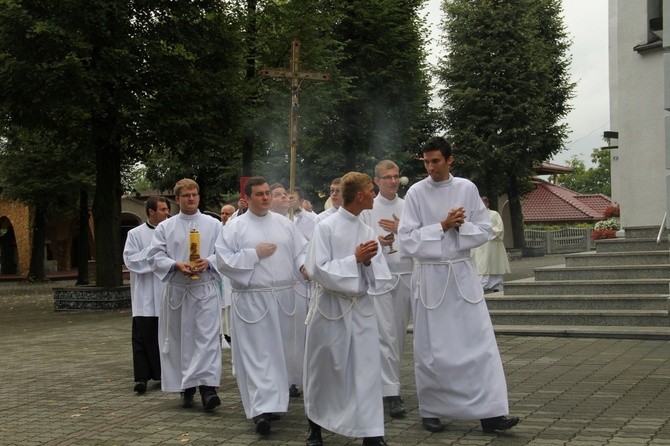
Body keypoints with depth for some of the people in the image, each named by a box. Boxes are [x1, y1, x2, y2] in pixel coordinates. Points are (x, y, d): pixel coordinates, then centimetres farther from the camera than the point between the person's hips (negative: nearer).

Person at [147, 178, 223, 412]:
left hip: (206, 289, -1)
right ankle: (186, 387, 17)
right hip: (177, 290, 1)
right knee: (180, 338, 6)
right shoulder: (165, 227, 7)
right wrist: (176, 265, -15)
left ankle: (207, 386, -15)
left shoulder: (214, 225, 6)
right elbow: (155, 256, 2)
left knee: (208, 337, -10)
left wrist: (208, 262, -16)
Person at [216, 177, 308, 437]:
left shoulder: (283, 223, 11)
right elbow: (224, 261, -9)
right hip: (252, 300, -4)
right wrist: (255, 254, -12)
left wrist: (304, 265, -9)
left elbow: (300, 250, 12)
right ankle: (262, 409, -10)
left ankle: (273, 402, 24)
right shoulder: (235, 227, -2)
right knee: (257, 354, -6)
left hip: (283, 297, 5)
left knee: (280, 351, 11)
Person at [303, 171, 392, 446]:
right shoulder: (326, 227, -9)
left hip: (362, 309, 4)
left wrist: (368, 262, -13)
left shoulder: (368, 232, 6)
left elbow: (381, 277, 7)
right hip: (330, 308, -4)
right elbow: (317, 270, -15)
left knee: (367, 371, -1)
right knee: (323, 371, 9)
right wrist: (354, 259, -16)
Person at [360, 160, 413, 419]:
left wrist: (401, 231, -8)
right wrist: (378, 241, -19)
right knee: (386, 334, -9)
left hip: (405, 274, 4)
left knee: (399, 334, 9)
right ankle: (391, 393, -10)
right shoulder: (367, 208, 2)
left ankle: (390, 382, 22)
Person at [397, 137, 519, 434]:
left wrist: (461, 225, -14)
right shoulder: (416, 193, -5)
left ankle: (490, 412, 0)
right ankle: (431, 411, 19)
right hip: (429, 275, -2)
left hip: (462, 273, 2)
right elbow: (407, 241, -9)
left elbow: (484, 231, 4)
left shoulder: (467, 189, 2)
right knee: (430, 348, 6)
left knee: (480, 342, -3)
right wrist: (442, 226, -15)